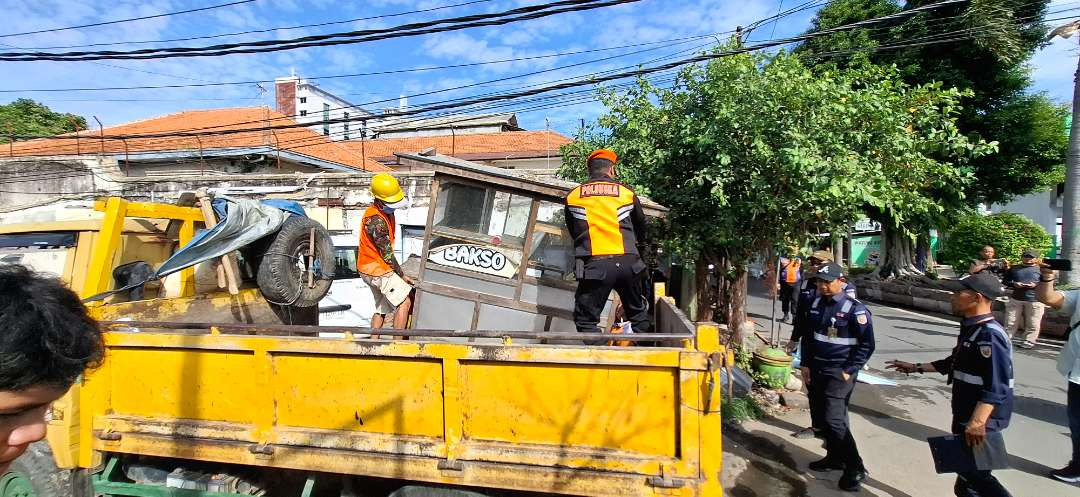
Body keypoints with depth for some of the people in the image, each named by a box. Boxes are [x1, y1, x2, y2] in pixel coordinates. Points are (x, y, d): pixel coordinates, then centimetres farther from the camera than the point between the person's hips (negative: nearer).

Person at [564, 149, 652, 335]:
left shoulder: (573, 196, 9)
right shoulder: (627, 193, 11)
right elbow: (642, 232, 24)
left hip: (594, 264, -2)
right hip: (627, 263, 2)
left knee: (586, 321, 7)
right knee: (639, 316, 18)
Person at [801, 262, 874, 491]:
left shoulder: (855, 309, -13)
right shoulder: (816, 304, 6)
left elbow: (866, 345, -11)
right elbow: (809, 337, 15)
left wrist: (849, 371, -13)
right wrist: (806, 365, 10)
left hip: (839, 373, -7)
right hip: (816, 370, 7)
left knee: (834, 419, -12)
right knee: (824, 417, 14)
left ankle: (855, 468, 2)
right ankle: (834, 457, 31)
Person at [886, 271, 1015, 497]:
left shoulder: (990, 336, -22)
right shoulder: (970, 328, 9)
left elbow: (996, 387, -28)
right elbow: (954, 364, 22)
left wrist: (977, 423, -32)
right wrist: (916, 367, 22)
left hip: (980, 420, -10)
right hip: (965, 416, 10)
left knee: (975, 474, -3)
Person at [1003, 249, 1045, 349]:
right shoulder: (1014, 268, 13)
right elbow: (1005, 281, 13)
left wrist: (1036, 285, -14)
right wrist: (1014, 284, -7)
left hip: (1035, 300, -2)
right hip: (1015, 299, 2)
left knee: (1033, 324, 0)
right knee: (1010, 322, 4)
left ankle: (1029, 341, 6)